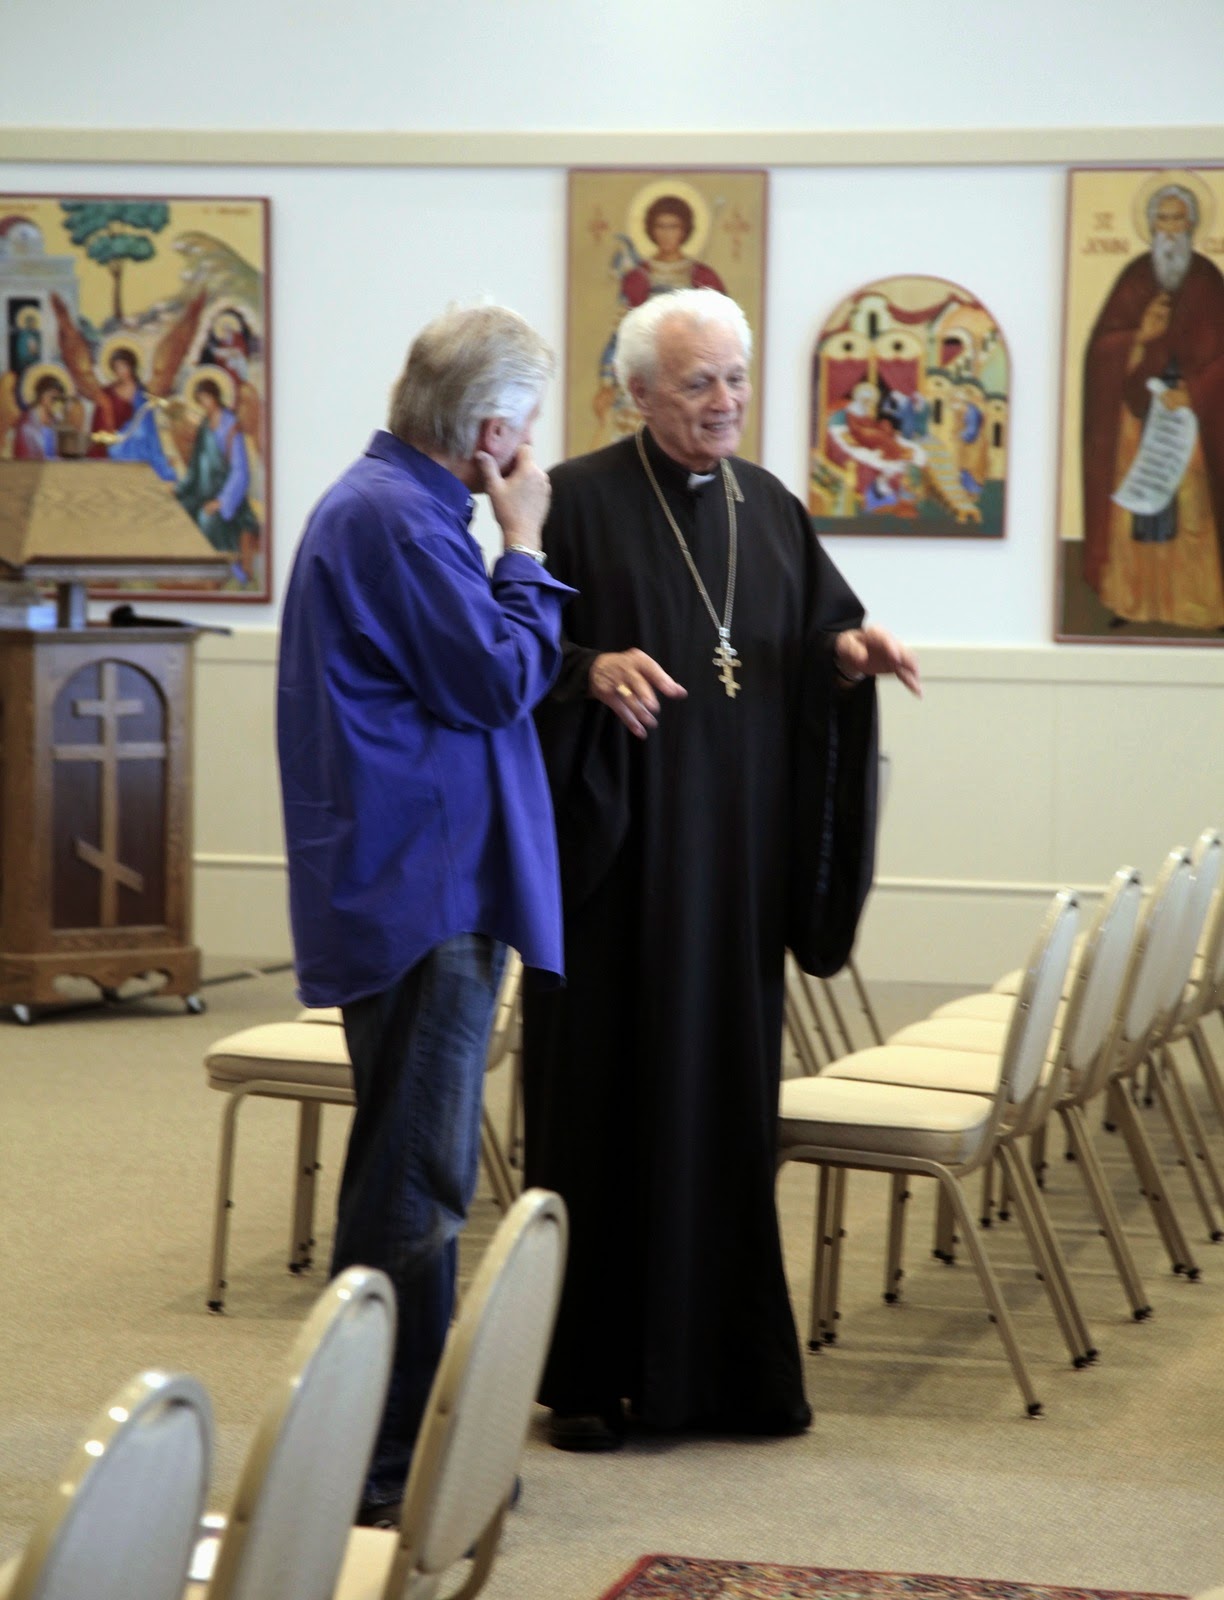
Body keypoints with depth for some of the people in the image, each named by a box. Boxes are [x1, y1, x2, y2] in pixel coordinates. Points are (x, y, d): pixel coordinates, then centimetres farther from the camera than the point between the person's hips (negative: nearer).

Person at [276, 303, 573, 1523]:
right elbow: (501, 679, -16)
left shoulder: (387, 504, 16)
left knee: (415, 1178, 16)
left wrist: (510, 549, 12)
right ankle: (381, 1460, -1)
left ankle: (409, 1437, 25)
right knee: (412, 1182, -7)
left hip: (417, 887, 11)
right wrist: (524, 543, -6)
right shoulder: (395, 520, -18)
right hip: (420, 890, -11)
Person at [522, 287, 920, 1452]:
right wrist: (594, 670, -27)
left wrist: (850, 651, -9)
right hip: (616, 852, -5)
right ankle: (589, 1369, 7)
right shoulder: (581, 501, -4)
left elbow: (815, 659, 13)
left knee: (727, 1095, 8)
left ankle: (721, 1361, 16)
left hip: (735, 861, 5)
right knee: (606, 1096, -1)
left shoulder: (770, 511, 12)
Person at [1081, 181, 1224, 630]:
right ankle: (1131, 600, 3)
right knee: (1135, 505, 0)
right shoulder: (1134, 276, 5)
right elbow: (1102, 344, 2)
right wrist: (1140, 336, -17)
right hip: (1137, 407, 2)